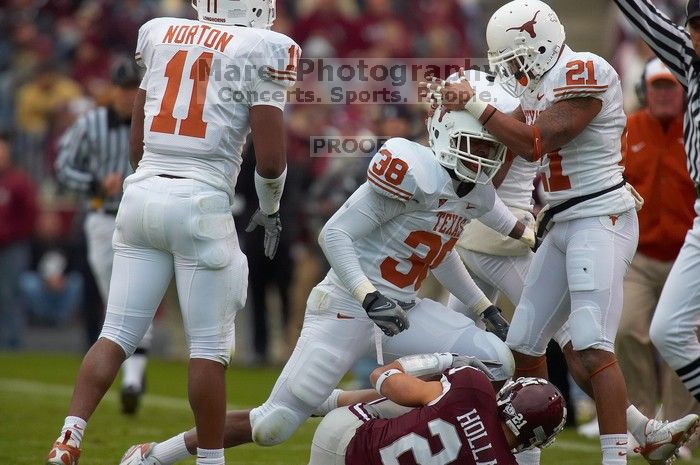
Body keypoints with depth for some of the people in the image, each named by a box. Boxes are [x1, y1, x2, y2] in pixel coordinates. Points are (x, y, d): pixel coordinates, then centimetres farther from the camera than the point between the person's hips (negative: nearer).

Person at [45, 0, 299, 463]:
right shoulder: (260, 51, -4)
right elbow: (270, 160, -7)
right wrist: (270, 209, 12)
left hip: (143, 195, 5)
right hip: (200, 205, -5)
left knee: (117, 335, 8)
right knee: (210, 348, 4)